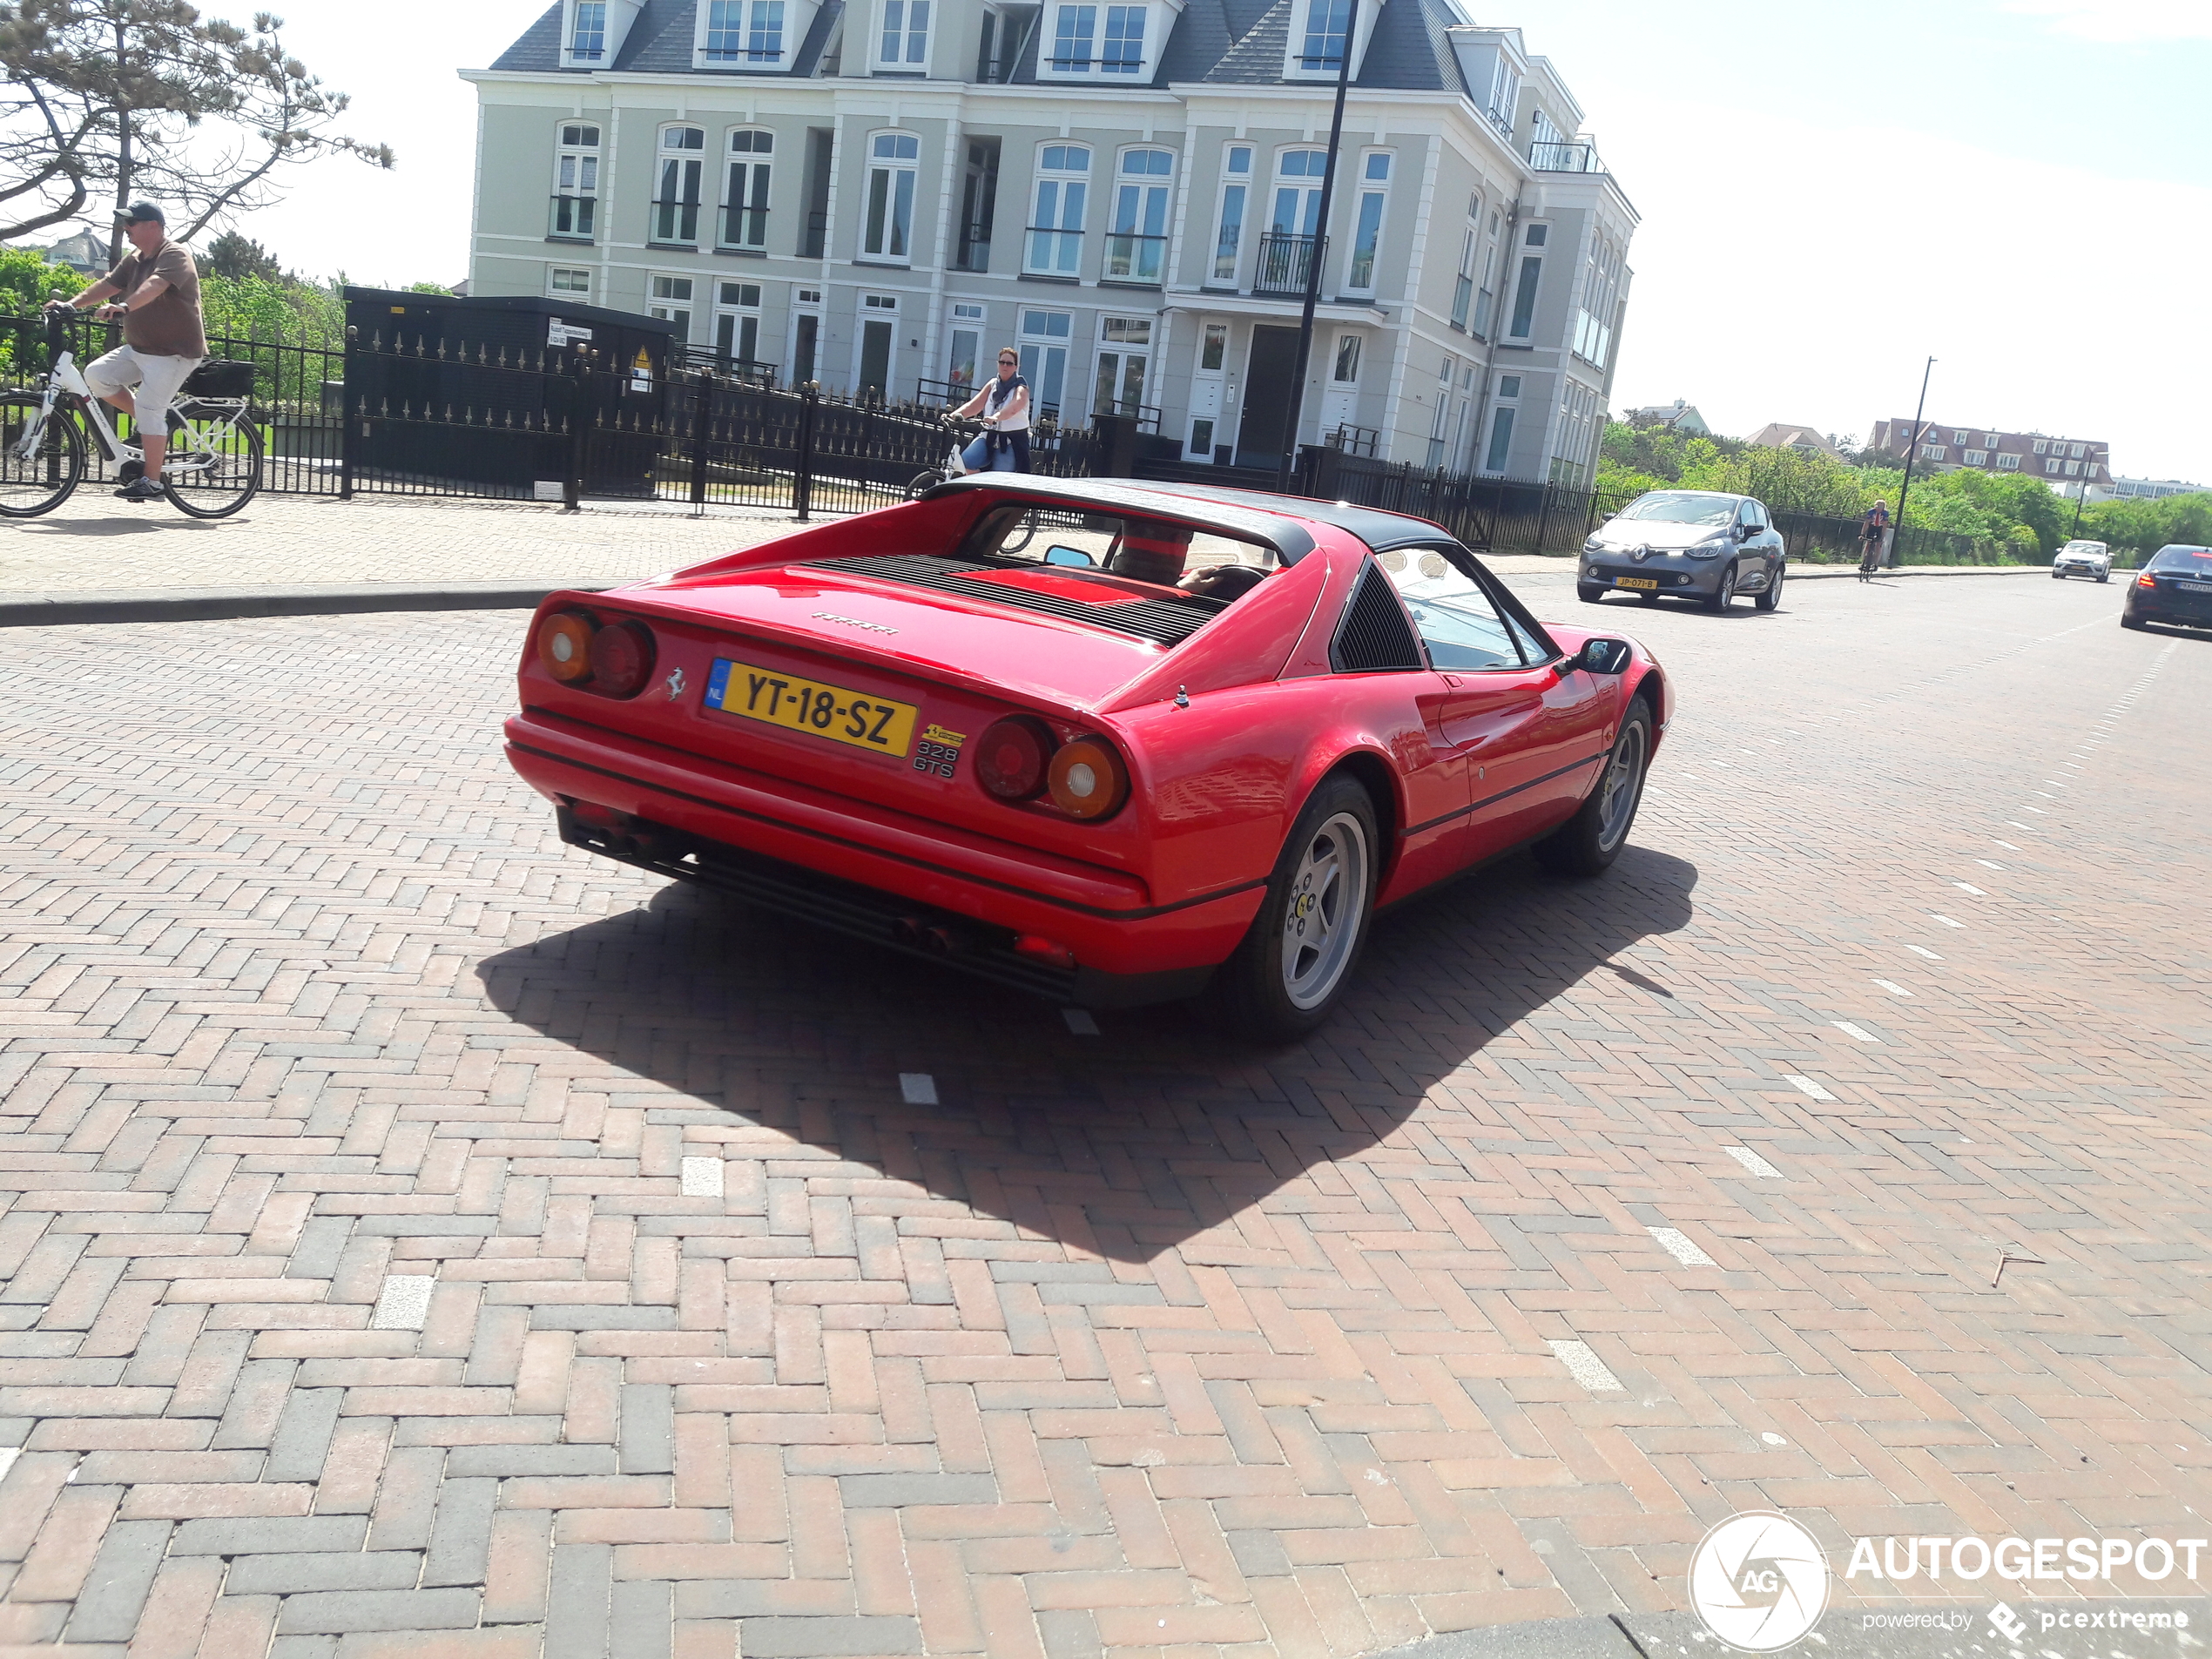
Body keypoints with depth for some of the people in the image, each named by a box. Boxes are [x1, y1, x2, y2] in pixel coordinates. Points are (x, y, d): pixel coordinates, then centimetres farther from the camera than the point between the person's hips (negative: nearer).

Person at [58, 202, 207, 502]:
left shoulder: (174, 255, -14)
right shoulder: (134, 259, 14)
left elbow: (155, 284, -32)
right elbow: (108, 285, 12)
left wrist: (124, 306, -46)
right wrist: (72, 304, 0)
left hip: (174, 351, -9)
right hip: (138, 348, 9)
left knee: (150, 410, -14)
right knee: (96, 374, -2)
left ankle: (151, 483, -7)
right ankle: (154, 422, 11)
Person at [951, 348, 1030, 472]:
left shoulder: (1020, 388, -4)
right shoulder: (992, 384, 13)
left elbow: (1014, 407, -27)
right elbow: (974, 405, 4)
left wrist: (995, 417, -47)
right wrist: (954, 415, -14)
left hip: (1011, 442, -5)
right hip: (989, 436, 5)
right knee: (964, 462, -17)